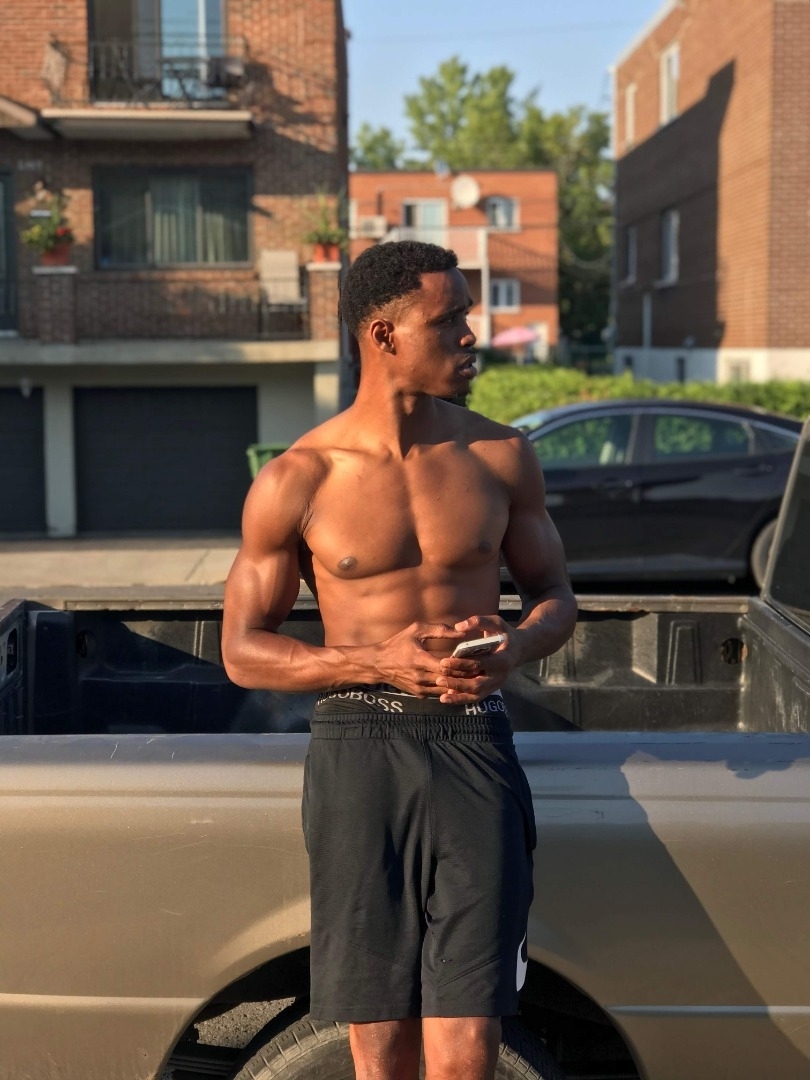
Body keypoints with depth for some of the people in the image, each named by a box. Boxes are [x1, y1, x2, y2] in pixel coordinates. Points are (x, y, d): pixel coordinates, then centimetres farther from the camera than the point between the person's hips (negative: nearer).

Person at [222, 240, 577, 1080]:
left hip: (473, 746, 1)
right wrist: (378, 663, -13)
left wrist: (515, 647, -9)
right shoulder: (295, 482, -2)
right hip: (358, 750, -1)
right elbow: (242, 651, 2)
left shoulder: (501, 456, 6)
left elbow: (554, 594, 16)